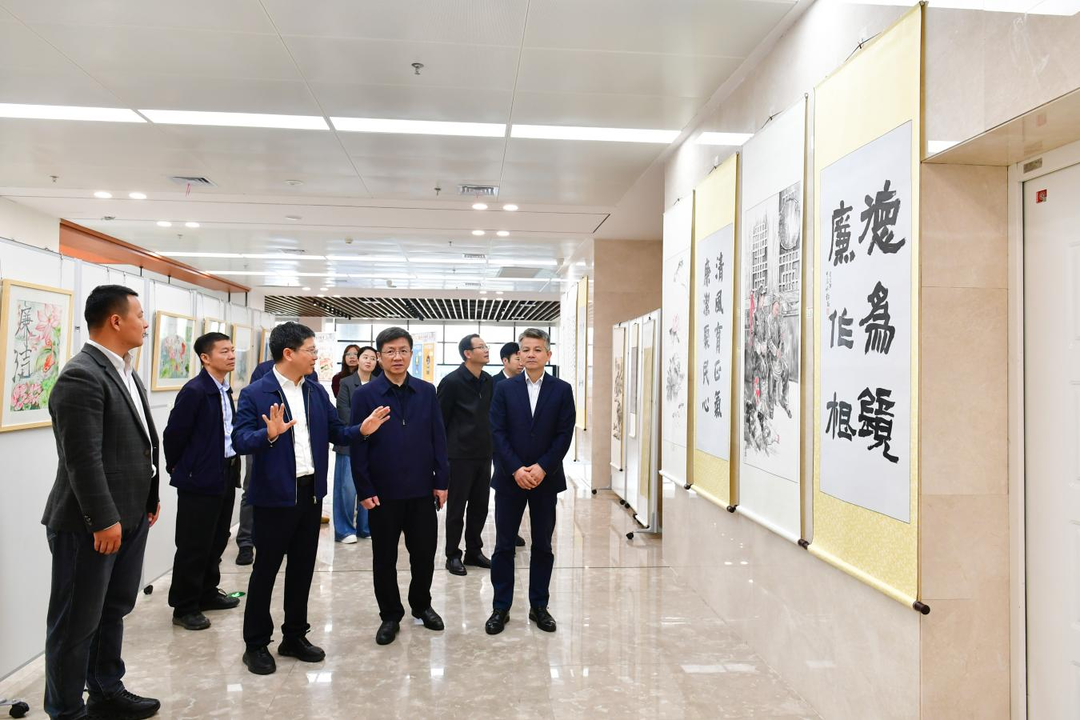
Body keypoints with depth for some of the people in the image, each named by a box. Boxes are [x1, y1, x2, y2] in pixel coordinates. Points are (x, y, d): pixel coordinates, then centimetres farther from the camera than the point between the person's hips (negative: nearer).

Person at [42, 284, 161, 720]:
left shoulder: (124, 372, 12)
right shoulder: (81, 377, -19)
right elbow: (83, 459, -22)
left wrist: (151, 497, 17)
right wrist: (104, 520, -21)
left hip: (130, 515, 9)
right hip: (91, 523, -9)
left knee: (114, 609, 19)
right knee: (77, 622, 5)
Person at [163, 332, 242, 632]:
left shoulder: (225, 390, 9)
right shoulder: (194, 391, -17)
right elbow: (173, 434, -13)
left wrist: (233, 465, 15)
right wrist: (178, 468, -1)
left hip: (226, 474, 8)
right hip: (200, 478, -8)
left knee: (217, 540, 17)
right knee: (193, 545, 2)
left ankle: (207, 593, 32)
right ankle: (184, 607, 13)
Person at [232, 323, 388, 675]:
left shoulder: (317, 391, 7)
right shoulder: (255, 393, -10)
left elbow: (335, 431, 10)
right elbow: (240, 441, -16)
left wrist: (361, 429, -8)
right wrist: (269, 434, -34)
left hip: (311, 492, 6)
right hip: (275, 494, -6)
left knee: (302, 567, 15)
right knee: (265, 569, 6)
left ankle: (294, 636, 30)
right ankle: (256, 644, 21)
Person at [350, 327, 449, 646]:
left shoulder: (427, 392, 2)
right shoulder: (365, 395, -4)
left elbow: (438, 439, 3)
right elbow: (358, 445, -5)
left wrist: (442, 481, 0)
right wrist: (364, 490, -9)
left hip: (422, 489, 2)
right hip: (383, 491, -2)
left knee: (424, 551, 11)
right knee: (385, 557, 10)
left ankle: (421, 604, 34)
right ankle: (390, 615, 27)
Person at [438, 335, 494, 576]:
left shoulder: (488, 381, 8)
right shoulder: (452, 382, -11)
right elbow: (440, 419, -7)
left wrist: (491, 445, 11)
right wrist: (444, 452, -4)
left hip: (483, 454, 6)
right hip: (460, 455, -6)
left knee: (480, 506, 12)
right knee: (456, 508, 4)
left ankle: (474, 551, 26)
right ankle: (453, 556, 17)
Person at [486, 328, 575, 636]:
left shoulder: (562, 389, 1)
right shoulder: (504, 389, 2)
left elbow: (564, 435, -4)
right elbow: (498, 432, -4)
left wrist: (541, 468, -13)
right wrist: (517, 469, -13)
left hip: (546, 478, 0)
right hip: (510, 478, 0)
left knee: (543, 545, 9)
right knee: (504, 545, 5)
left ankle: (539, 606, 22)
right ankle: (501, 607, 17)